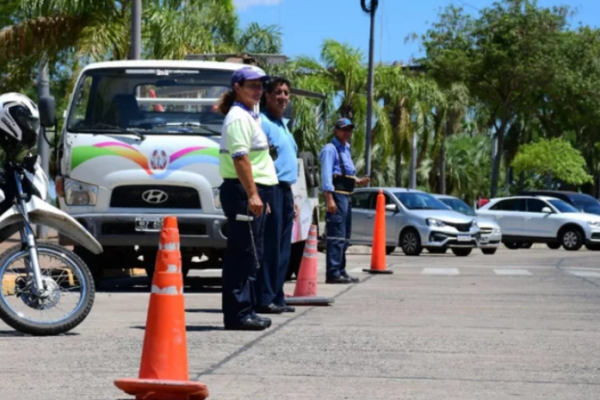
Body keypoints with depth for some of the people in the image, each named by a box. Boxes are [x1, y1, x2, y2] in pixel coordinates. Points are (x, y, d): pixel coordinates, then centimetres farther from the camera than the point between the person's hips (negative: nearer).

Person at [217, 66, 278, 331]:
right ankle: (238, 314, -10)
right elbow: (240, 158, -20)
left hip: (252, 192, 10)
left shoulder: (249, 115, 22)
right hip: (243, 191, -10)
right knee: (243, 256, -10)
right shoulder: (238, 117, -10)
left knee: (248, 256, 12)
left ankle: (244, 312, 16)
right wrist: (252, 194, -25)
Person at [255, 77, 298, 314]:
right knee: (270, 247, -10)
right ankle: (264, 299, -8)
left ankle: (277, 297, 14)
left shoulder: (283, 125, 21)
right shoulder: (263, 123, -7)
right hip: (271, 189, -9)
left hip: (285, 191, 9)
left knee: (282, 249, 9)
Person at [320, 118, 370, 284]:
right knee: (336, 235, -14)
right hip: (337, 195, -10)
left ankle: (340, 271, 24)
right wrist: (329, 199, -25)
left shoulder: (346, 149, 21)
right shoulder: (330, 149, -8)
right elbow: (326, 175, -17)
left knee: (344, 236, 16)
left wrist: (358, 181, 9)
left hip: (347, 195, 10)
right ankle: (333, 273, -17)